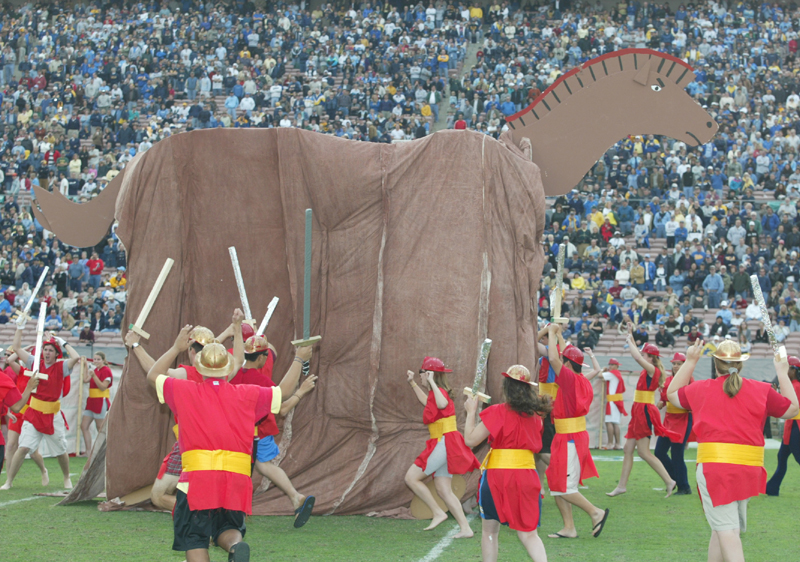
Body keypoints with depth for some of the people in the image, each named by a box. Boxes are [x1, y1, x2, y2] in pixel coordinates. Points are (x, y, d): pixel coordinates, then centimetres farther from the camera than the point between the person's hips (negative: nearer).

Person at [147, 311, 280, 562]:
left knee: (194, 540, 3)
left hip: (197, 477, -2)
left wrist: (176, 348, 30)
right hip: (236, 480, 2)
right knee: (228, 529, 17)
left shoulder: (185, 391, 4)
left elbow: (152, 377, 22)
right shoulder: (247, 395, 8)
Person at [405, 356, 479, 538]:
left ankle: (438, 513, -5)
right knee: (444, 490, 8)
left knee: (411, 478, -8)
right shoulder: (436, 393, 16)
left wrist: (432, 382, -31)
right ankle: (465, 528, 4)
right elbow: (426, 402, 40)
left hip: (443, 444, -10)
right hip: (441, 444, 10)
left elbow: (442, 404, -40)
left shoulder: (439, 391, -14)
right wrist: (413, 383, 39)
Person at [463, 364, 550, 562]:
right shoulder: (534, 414, 8)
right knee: (529, 534, 4)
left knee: (490, 530, 13)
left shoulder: (498, 412, -9)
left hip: (498, 474, -4)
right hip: (526, 475, 4)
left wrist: (471, 411, 5)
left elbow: (470, 439, -9)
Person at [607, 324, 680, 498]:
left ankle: (669, 481, -6)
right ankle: (622, 485, 12)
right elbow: (637, 355, 25)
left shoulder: (652, 370, -13)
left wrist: (630, 340, -13)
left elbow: (637, 357, -27)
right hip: (639, 411, 10)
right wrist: (630, 336, 22)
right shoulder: (647, 370, 12)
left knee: (643, 452, -9)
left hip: (645, 411, -10)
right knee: (628, 449, 9)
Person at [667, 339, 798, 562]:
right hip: (749, 469, 3)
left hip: (714, 466, -3)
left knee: (726, 530, -10)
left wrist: (690, 362, 26)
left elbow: (672, 394, 22)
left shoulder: (701, 389, 3)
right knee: (721, 528, 17)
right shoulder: (761, 391, 3)